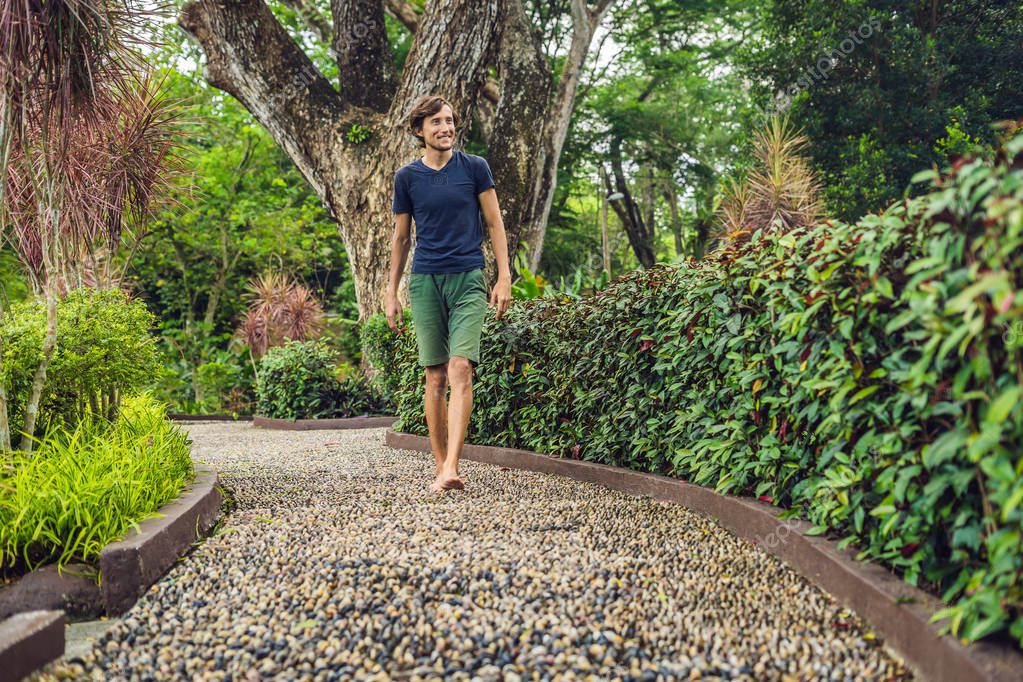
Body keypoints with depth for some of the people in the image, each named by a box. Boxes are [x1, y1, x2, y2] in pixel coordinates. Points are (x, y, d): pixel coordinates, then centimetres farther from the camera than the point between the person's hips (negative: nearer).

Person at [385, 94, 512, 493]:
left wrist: (505, 277, -2)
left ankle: (451, 469, -21)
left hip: (467, 280, -2)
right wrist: (391, 294, 12)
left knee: (460, 371, -15)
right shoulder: (407, 177, 8)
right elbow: (400, 238, 14)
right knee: (435, 377, 3)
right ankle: (440, 465, 12)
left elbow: (494, 224, 7)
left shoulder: (474, 168, 5)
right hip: (425, 281, 2)